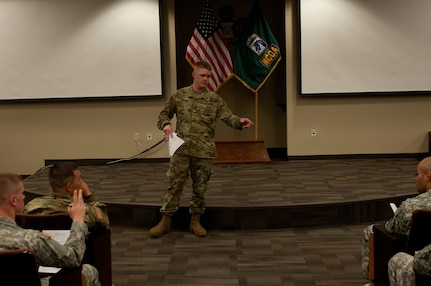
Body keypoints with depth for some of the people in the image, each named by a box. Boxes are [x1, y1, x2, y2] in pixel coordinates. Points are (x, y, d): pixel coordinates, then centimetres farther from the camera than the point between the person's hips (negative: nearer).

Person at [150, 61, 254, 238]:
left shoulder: (214, 99, 3)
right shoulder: (179, 95, 5)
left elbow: (227, 116, -4)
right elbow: (164, 113, 13)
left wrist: (240, 121, -25)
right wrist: (166, 124, -8)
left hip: (204, 151, 1)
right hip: (181, 149, 0)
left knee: (200, 188, 9)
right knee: (174, 185, 3)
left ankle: (195, 221, 23)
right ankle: (165, 221, 15)